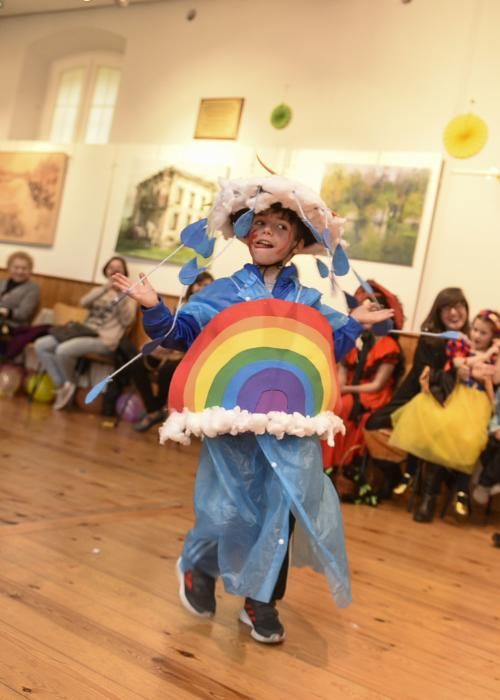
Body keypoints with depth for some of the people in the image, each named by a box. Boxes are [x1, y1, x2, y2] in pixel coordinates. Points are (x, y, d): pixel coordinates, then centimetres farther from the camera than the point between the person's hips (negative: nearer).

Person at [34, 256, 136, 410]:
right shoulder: (100, 290, 22)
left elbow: (127, 320, -11)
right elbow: (83, 302, 0)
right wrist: (105, 288, -12)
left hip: (104, 340, -7)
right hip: (86, 332, 7)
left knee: (63, 350, -31)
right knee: (40, 345, -8)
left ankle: (70, 384, -3)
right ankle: (61, 385, -7)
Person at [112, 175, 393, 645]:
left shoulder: (309, 303, 12)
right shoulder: (222, 292, 7)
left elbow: (330, 348, 20)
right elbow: (180, 333, 7)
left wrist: (355, 323, 8)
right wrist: (153, 308, -7)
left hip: (291, 422, 2)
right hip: (231, 418, -2)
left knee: (281, 508, -2)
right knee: (229, 509, -2)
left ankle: (261, 600, 19)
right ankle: (199, 569, 31)